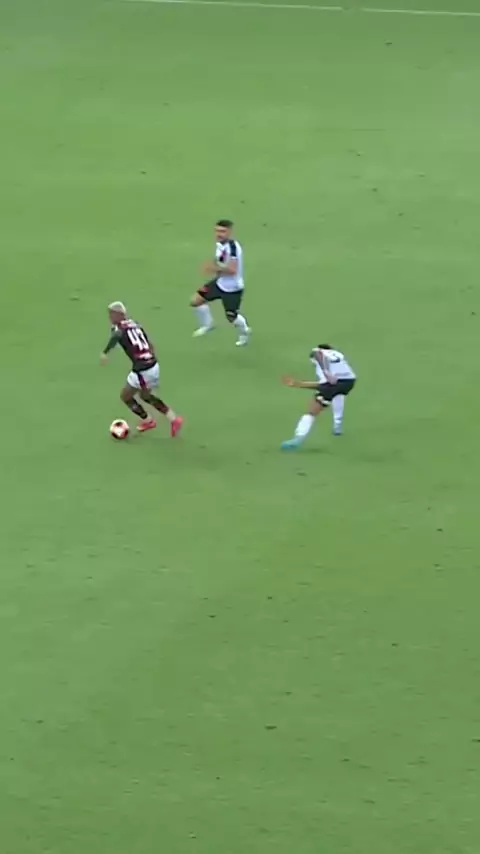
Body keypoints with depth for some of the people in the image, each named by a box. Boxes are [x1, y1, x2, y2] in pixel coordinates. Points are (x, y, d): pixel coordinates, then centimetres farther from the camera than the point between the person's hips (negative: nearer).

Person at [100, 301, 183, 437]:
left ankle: (147, 420, 30)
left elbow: (117, 336, -33)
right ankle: (173, 418, 21)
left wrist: (105, 352, -41)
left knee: (125, 396, 19)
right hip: (154, 366, 7)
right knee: (145, 395, 30)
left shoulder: (118, 327, -7)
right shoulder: (135, 325, 13)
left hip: (142, 370, -7)